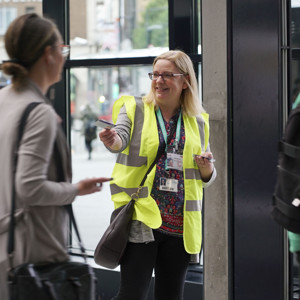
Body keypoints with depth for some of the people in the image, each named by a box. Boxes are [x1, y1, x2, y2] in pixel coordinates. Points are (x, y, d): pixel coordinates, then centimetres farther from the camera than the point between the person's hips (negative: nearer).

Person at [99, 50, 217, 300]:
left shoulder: (198, 122, 13)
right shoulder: (134, 109, 4)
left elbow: (208, 179, 18)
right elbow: (121, 139, -17)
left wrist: (206, 166, -5)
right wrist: (112, 141, -40)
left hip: (180, 224, 3)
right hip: (141, 220, -3)